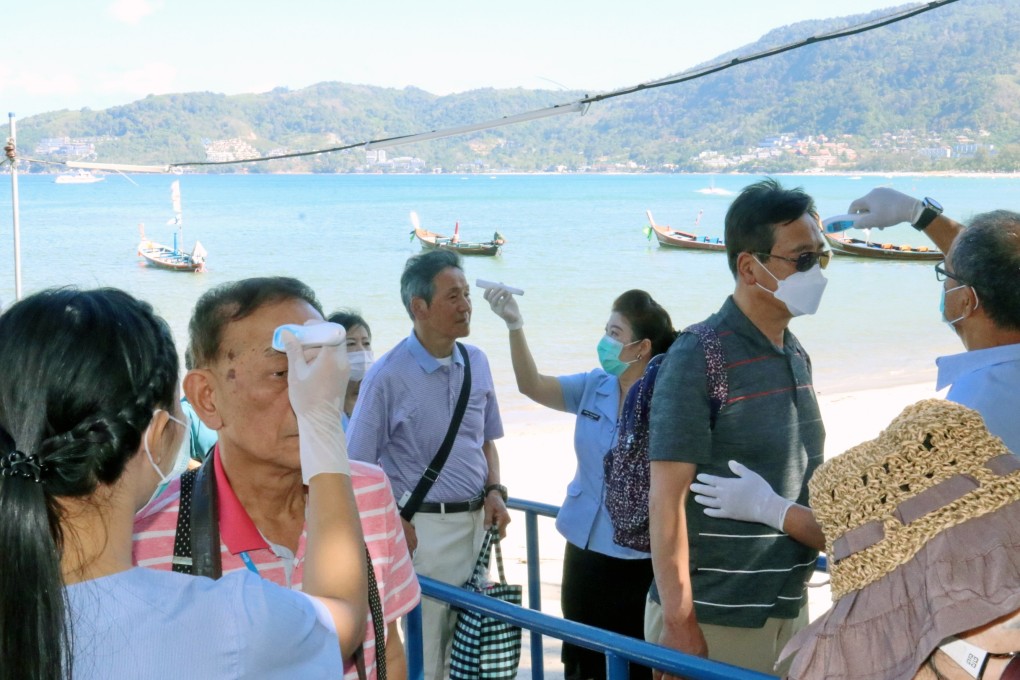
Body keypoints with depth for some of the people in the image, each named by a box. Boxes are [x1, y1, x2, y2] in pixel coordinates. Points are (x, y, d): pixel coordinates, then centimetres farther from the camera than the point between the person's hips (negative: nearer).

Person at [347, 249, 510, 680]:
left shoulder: (476, 362, 6)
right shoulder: (388, 376, -12)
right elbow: (357, 466, -8)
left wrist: (494, 492, 2)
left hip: (477, 521, 6)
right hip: (424, 527, -5)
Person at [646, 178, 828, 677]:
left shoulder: (797, 357, 8)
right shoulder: (698, 358, -15)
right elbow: (668, 499, -18)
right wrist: (679, 623, -20)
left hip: (790, 612, 7)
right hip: (714, 622, -7)